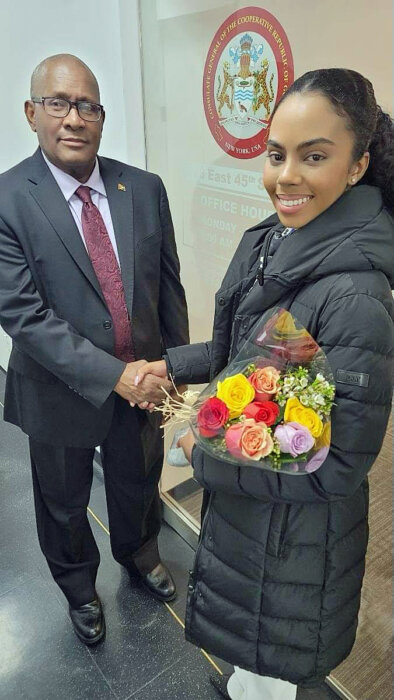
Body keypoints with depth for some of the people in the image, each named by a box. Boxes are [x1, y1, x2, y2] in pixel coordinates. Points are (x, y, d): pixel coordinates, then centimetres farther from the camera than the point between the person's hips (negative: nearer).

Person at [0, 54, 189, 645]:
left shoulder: (145, 189, -4)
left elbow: (169, 284, 2)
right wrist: (113, 375, -24)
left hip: (142, 383, 3)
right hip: (63, 392, -2)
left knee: (138, 485, 26)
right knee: (64, 505, 21)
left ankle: (139, 555, 60)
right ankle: (80, 587, 53)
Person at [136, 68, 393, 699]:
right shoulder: (267, 243, -6)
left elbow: (340, 466, -27)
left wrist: (208, 457, -19)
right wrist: (172, 364, -1)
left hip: (293, 526, -8)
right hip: (239, 489, 8)